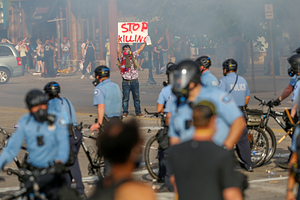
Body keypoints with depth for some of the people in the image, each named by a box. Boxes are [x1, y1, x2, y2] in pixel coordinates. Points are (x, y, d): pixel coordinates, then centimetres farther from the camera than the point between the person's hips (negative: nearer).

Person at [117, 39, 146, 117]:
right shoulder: (122, 57, 2)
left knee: (136, 97, 7)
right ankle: (125, 112, 10)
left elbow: (140, 49, 12)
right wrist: (119, 43, -25)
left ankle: (138, 112, 13)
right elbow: (118, 51, -15)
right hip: (126, 81, -3)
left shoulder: (133, 55, 10)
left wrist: (145, 42, 6)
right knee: (125, 98, 2)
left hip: (135, 81, 3)